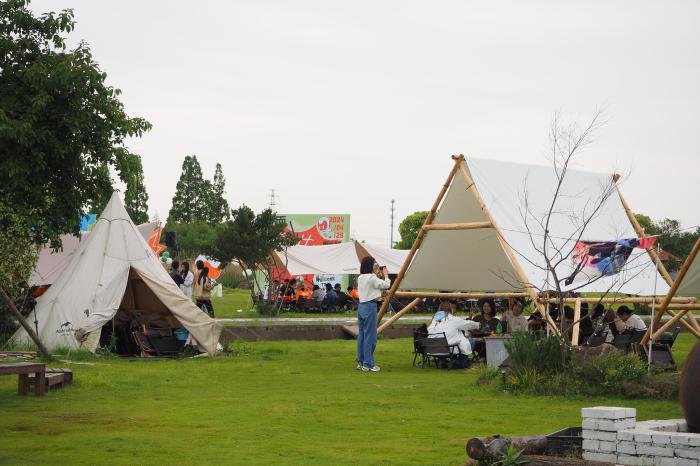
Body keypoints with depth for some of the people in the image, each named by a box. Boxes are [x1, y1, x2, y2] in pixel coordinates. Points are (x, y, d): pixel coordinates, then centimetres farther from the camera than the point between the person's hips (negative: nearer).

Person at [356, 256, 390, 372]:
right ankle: (368, 364, -2)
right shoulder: (372, 277, -13)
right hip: (370, 307, -8)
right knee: (370, 336, -4)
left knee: (361, 335, 11)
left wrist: (378, 275, 16)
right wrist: (386, 275, 9)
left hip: (361, 306, 8)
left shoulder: (360, 278, 11)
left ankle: (361, 362, 15)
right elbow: (386, 285, -6)